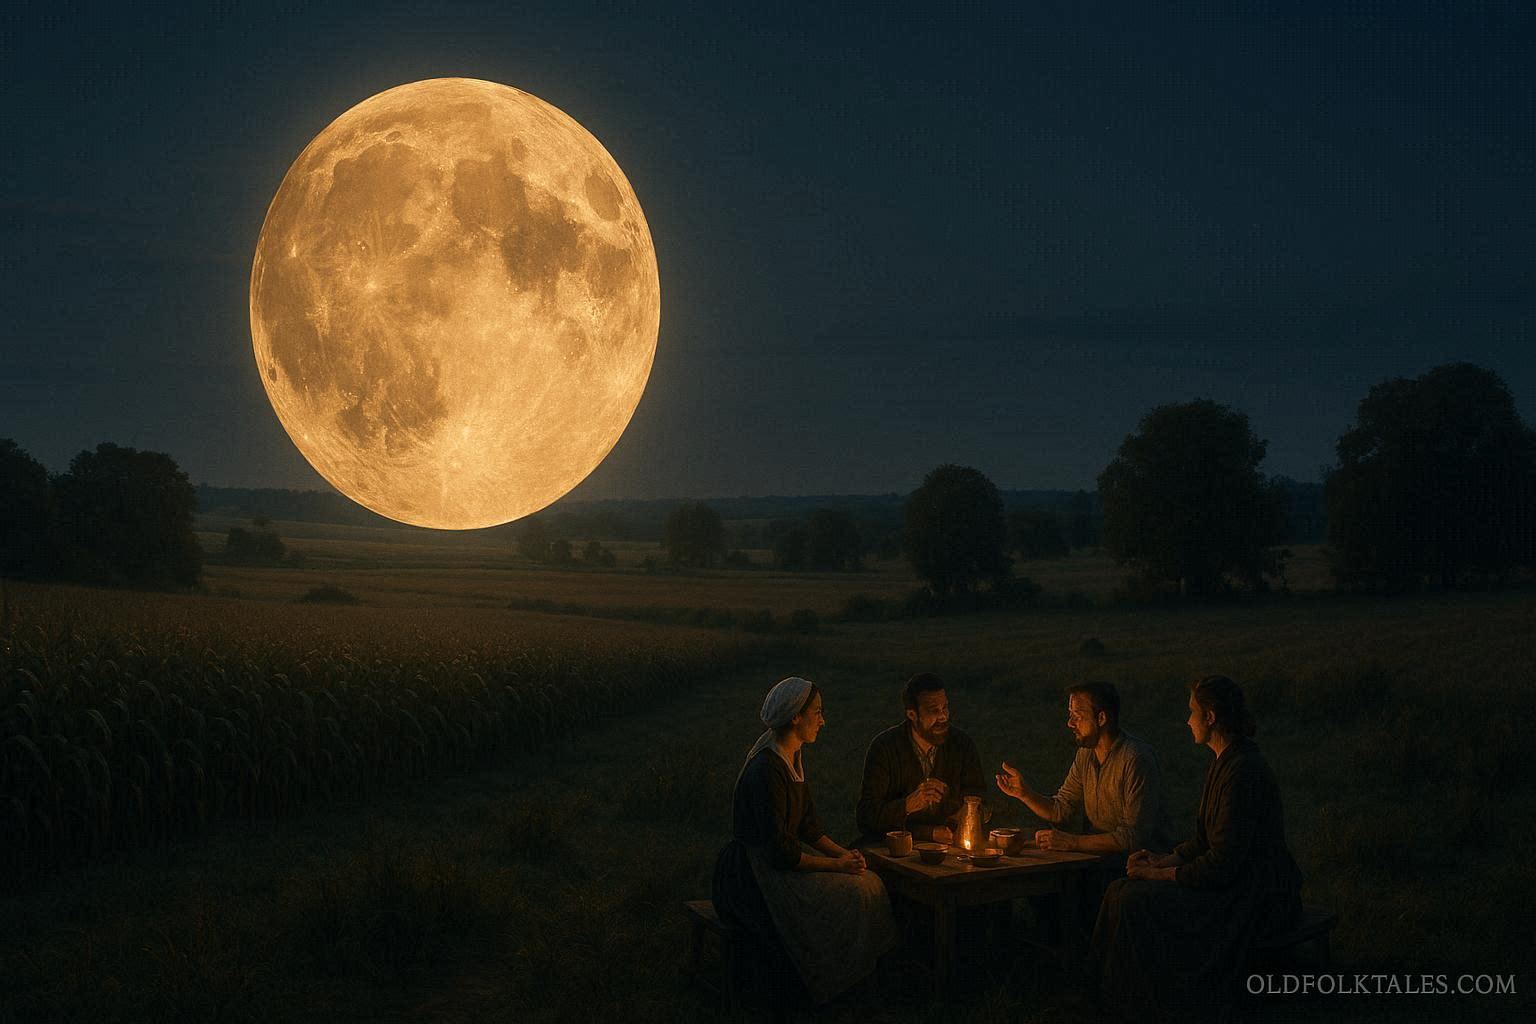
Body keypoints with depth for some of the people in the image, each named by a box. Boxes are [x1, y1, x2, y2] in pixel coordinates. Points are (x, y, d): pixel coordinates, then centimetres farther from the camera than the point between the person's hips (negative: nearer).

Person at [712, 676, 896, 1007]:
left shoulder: (794, 756, 8)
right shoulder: (767, 769, -24)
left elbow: (807, 823, 13)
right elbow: (780, 851, -23)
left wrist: (842, 853, -2)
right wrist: (836, 864, -15)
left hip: (776, 864, 9)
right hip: (753, 876, -9)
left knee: (869, 883, -3)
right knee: (850, 896, -19)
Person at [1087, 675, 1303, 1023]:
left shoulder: (1242, 772, -22)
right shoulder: (1225, 761, 10)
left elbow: (1223, 863, -23)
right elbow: (1207, 840, 17)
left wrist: (1162, 874, -12)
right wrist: (1166, 859, 3)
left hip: (1252, 899, -10)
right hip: (1234, 880, 10)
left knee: (1136, 903, -20)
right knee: (1125, 890, -1)